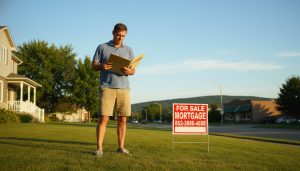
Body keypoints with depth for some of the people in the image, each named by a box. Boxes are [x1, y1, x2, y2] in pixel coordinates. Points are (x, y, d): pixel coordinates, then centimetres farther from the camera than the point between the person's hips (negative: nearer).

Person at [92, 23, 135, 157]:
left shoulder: (128, 50, 15)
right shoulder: (102, 48, 9)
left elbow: (133, 70, 12)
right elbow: (93, 66, 6)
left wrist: (128, 71, -12)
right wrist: (102, 66, -17)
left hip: (124, 88, 3)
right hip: (107, 88, -3)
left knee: (122, 119, 3)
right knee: (103, 118, -7)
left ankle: (121, 147, 11)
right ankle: (99, 148, -5)